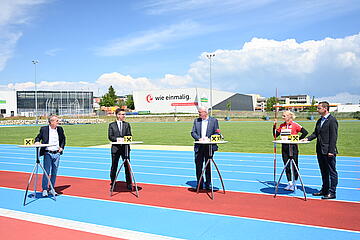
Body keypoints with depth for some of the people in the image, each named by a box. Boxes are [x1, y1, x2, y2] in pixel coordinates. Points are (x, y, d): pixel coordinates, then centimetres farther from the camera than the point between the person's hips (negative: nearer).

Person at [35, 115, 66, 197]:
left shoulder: (60, 129, 7)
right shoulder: (44, 129, -3)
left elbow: (63, 139, 20)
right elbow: (38, 137, 7)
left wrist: (61, 147, 9)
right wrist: (37, 142, -14)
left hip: (57, 154, 3)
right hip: (48, 154, -3)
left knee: (54, 173, 9)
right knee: (46, 172, -3)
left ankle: (51, 189, 20)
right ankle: (44, 190, 8)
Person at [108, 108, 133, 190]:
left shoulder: (127, 124, 10)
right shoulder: (111, 125, 5)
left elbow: (129, 135, 5)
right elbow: (110, 137, -2)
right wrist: (118, 139, -16)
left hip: (125, 147, 1)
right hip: (115, 148, -1)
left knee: (127, 166, 2)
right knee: (114, 166, 6)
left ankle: (129, 184, 12)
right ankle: (112, 183, 22)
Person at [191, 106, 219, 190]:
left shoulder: (214, 120, 2)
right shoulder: (196, 121, 10)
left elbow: (217, 133, 0)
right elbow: (193, 132, 6)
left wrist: (208, 138, -14)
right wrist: (199, 138, -12)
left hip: (209, 146, -2)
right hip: (199, 147, 2)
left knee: (208, 166, 5)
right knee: (198, 166, 3)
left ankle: (208, 184, 17)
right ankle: (199, 184, 15)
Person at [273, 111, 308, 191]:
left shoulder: (295, 125, -6)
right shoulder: (281, 126, 8)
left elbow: (305, 132, -7)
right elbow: (275, 135, 7)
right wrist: (274, 126, -1)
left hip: (293, 147, -5)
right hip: (284, 147, 5)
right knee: (287, 166, 7)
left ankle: (294, 183, 12)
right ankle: (290, 183, 14)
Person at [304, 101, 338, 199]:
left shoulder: (332, 120, -12)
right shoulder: (319, 120, 14)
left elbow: (333, 137, -16)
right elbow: (316, 133, 18)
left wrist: (331, 151, -19)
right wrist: (308, 138, 0)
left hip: (328, 151, -9)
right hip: (320, 151, 9)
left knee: (332, 172, 2)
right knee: (324, 172, 17)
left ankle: (332, 192, 9)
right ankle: (324, 190, 28)